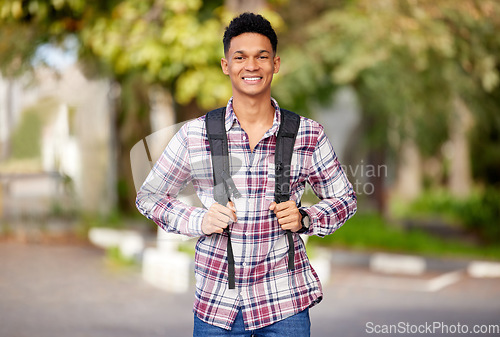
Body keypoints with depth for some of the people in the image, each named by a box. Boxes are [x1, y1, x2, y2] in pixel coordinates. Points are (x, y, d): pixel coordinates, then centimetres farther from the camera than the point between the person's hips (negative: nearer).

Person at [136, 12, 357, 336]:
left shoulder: (308, 135, 0)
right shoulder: (195, 135, -1)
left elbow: (345, 198, 12)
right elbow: (149, 196, 9)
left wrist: (305, 219, -8)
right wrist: (198, 221, -8)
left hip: (285, 303, 0)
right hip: (215, 304, 0)